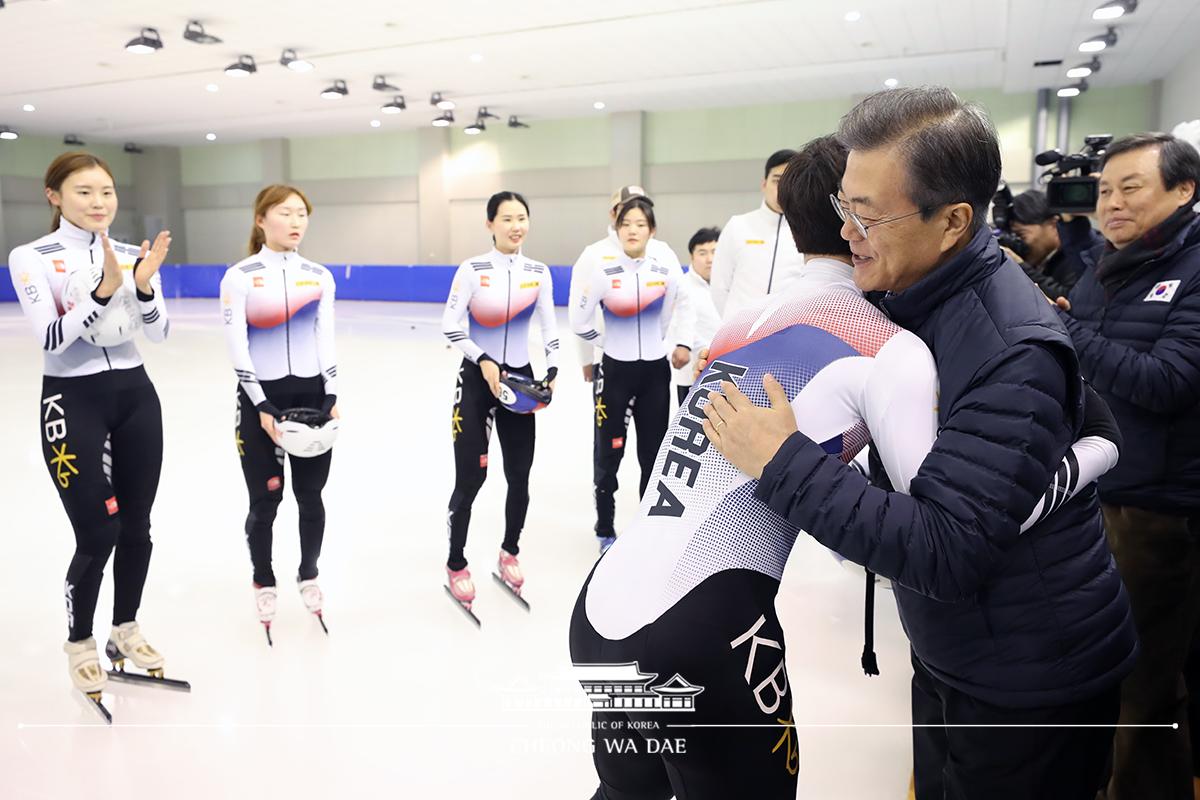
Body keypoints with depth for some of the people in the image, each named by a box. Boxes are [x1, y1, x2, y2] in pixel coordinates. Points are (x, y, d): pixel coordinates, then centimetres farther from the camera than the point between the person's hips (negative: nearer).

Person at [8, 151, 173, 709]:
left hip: (135, 396, 5)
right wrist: (105, 290, -28)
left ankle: (126, 632, 30)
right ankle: (79, 643, 20)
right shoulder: (31, 258, -6)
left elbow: (157, 333, -2)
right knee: (98, 535, -5)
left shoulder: (131, 255, 6)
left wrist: (143, 286, -19)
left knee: (136, 527, 10)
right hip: (73, 403, -4)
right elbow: (53, 339, -16)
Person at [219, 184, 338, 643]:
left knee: (311, 496, 9)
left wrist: (332, 396, -4)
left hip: (312, 395, 3)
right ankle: (264, 584, 26)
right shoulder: (239, 277, -5)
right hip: (260, 398, -3)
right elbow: (237, 349, -8)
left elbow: (326, 341, 6)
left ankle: (308, 576, 30)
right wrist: (261, 407, -14)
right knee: (265, 500, 4)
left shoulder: (319, 276, 6)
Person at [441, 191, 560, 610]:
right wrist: (483, 362, -19)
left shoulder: (538, 272, 3)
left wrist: (552, 371, -6)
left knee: (520, 477, 7)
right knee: (470, 478, -5)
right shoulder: (473, 269, -9)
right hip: (476, 379, -4)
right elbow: (450, 326, -10)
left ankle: (509, 553, 30)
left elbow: (550, 328, 7)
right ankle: (456, 565, 14)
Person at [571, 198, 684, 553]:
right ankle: (606, 531, 21)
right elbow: (579, 322, -1)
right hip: (615, 371, -2)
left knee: (653, 454, 9)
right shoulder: (605, 273, -8)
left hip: (655, 371, 2)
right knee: (609, 453, 4)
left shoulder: (668, 272, -2)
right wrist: (609, 342, 5)